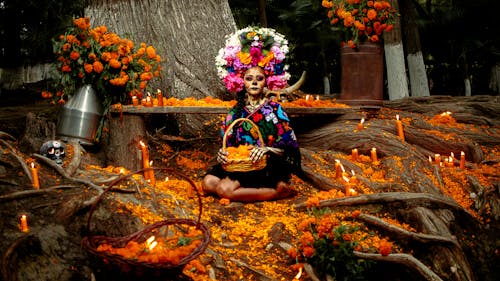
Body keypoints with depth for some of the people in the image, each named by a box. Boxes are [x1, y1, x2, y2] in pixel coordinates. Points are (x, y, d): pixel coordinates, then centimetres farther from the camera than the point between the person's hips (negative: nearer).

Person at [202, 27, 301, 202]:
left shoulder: (274, 110, -3)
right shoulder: (236, 112, 10)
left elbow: (288, 147, -7)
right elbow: (229, 144, 13)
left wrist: (266, 150, -24)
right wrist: (223, 153, -11)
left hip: (268, 167, -6)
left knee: (225, 189, -27)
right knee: (208, 183, -19)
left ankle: (279, 190, -13)